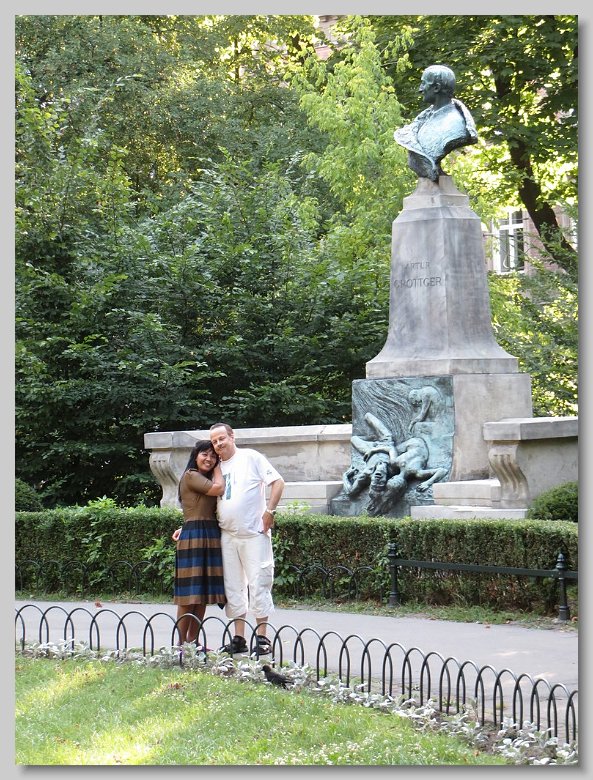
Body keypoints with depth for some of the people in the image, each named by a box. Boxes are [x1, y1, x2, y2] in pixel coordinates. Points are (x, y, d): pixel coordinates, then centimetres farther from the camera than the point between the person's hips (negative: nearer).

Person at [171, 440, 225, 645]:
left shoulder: (207, 478, 21)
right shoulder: (191, 476, -5)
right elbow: (218, 488, -14)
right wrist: (218, 469, 1)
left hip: (211, 538, 8)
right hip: (193, 538, -8)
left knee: (203, 595, 7)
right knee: (190, 594, -7)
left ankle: (192, 641, 12)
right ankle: (181, 643, -3)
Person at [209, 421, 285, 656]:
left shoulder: (251, 457, -2)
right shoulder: (217, 468, 14)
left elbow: (278, 482, -5)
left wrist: (269, 511, -14)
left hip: (254, 533, -6)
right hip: (228, 535, 6)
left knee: (258, 584, -4)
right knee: (233, 587, 7)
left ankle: (262, 637, 0)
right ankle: (239, 638, 13)